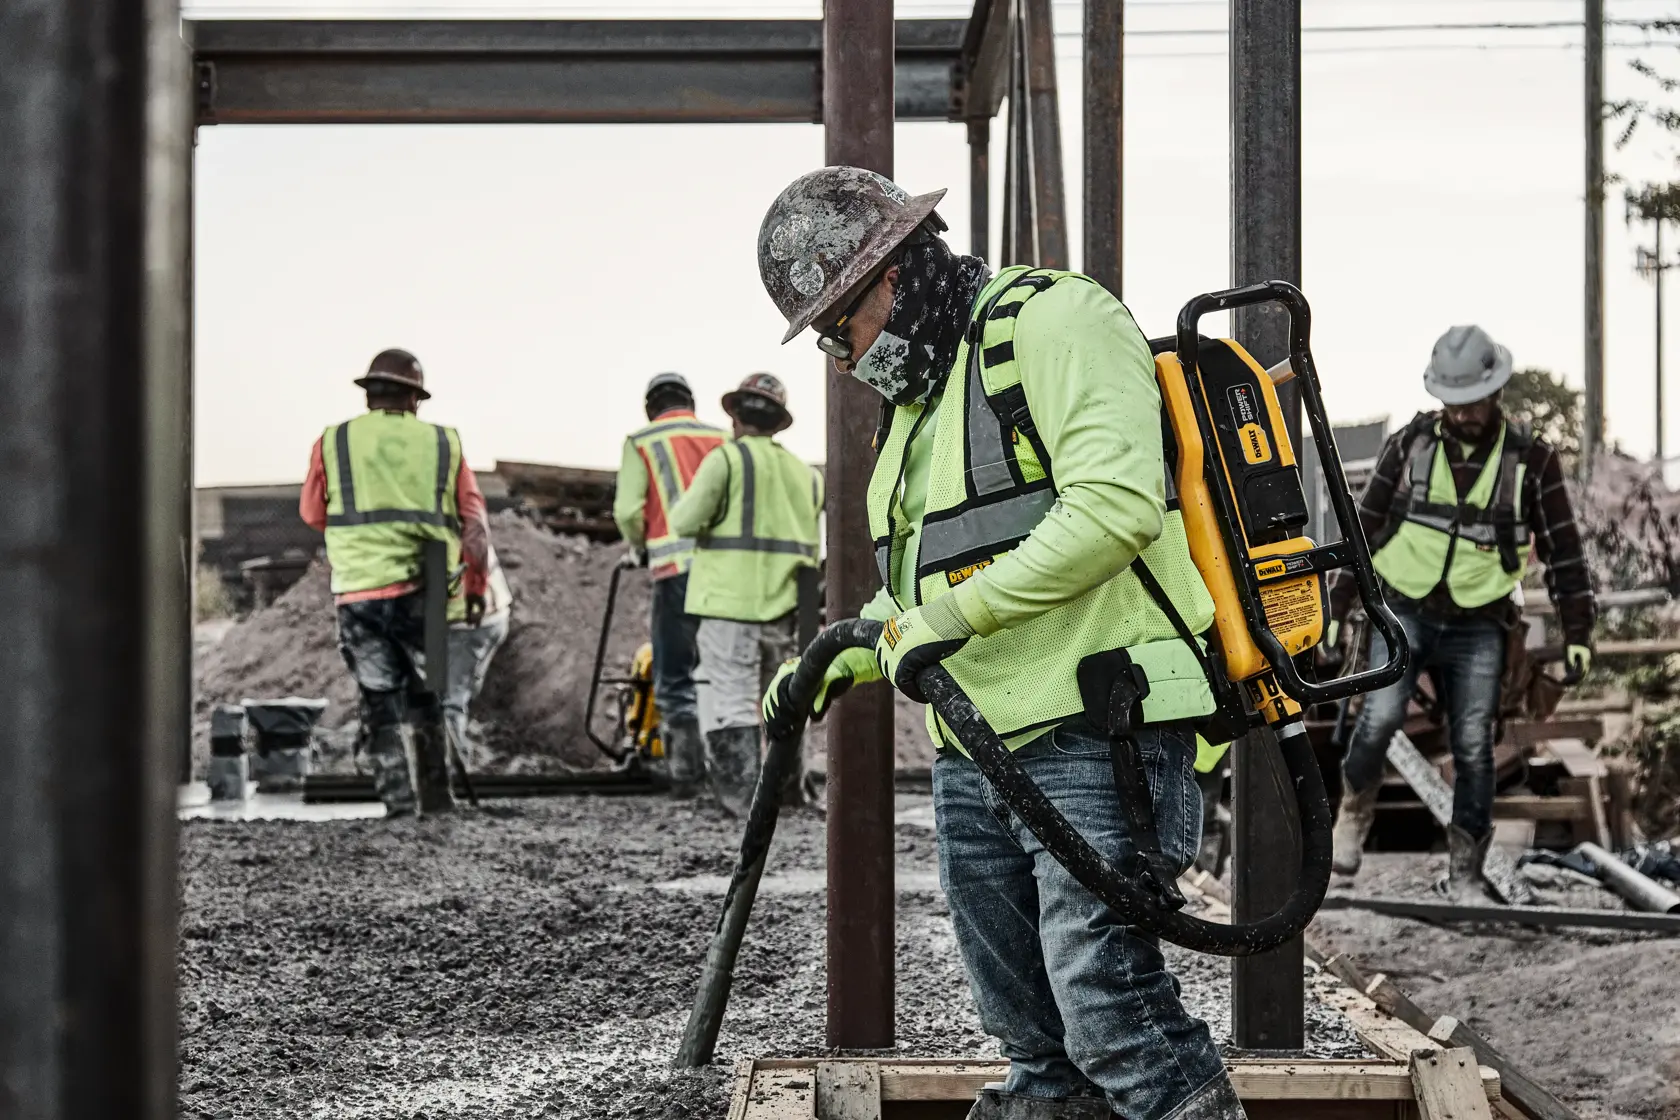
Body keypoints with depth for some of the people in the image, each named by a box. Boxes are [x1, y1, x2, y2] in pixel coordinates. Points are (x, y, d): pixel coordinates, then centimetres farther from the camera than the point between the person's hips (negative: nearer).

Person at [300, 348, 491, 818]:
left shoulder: (333, 443, 5)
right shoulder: (444, 443, 8)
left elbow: (312, 514, 15)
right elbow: (474, 523, 5)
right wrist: (475, 586, 11)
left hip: (358, 592, -1)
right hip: (422, 592, 1)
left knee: (381, 702, 6)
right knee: (425, 697, 16)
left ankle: (397, 800, -3)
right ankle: (435, 796, 16)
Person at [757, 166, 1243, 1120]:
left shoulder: (1052, 322, -8)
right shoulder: (918, 400, 23)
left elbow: (1114, 507, -23)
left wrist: (957, 615, -21)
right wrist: (843, 659, 15)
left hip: (1095, 734, -10)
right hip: (976, 751, 10)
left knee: (1105, 994, -15)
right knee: (1021, 1008, 17)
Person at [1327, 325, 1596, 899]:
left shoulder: (1531, 459, -3)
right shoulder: (1411, 443, -1)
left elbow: (1563, 550, 3)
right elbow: (1365, 525, 6)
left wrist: (1578, 631, -1)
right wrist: (1337, 608, 4)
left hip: (1478, 627, 0)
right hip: (1405, 613, 0)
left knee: (1473, 749, -2)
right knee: (1380, 718, -20)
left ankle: (1464, 872, 9)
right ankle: (1354, 810, 6)